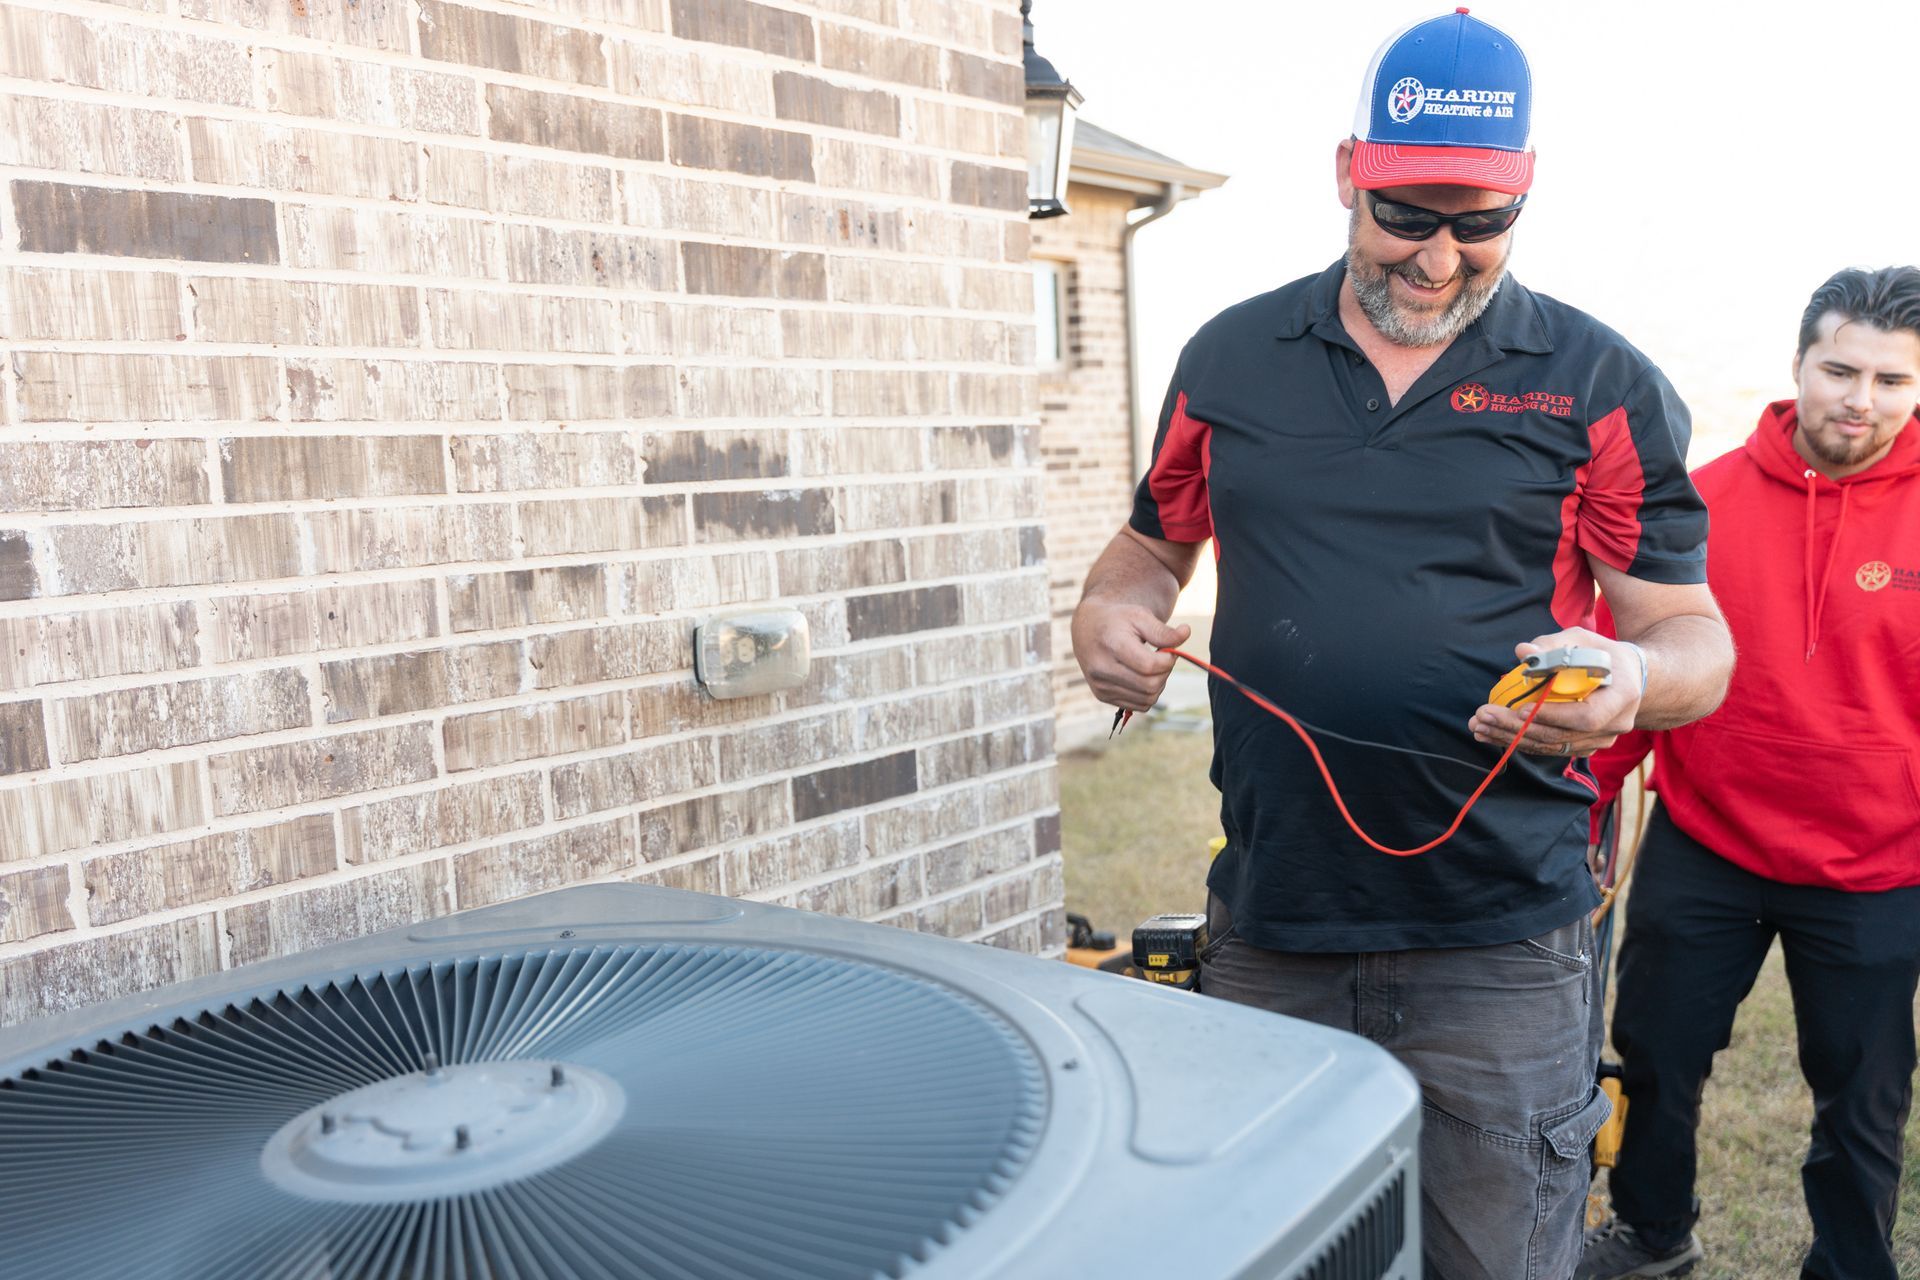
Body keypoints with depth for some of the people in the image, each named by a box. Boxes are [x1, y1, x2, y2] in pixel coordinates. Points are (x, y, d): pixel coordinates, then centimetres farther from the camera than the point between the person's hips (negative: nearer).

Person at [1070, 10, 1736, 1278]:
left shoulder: (1601, 384, 1)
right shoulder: (1231, 357, 7)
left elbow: (1696, 635, 2)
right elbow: (1153, 547, 17)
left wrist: (1631, 679, -22)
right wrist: (1111, 610, -6)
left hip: (1500, 945, -2)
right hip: (1265, 931, 3)